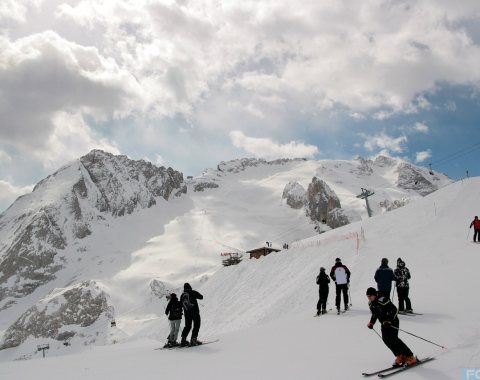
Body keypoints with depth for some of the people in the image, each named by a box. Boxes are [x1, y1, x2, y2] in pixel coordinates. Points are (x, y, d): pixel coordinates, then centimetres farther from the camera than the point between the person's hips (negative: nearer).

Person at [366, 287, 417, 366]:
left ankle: (411, 357, -8)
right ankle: (400, 356, 5)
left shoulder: (382, 300, -24)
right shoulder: (370, 303, 2)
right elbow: (374, 314, 19)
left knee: (393, 339, -17)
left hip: (393, 321, -8)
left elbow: (394, 309, -24)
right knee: (385, 339, -8)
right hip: (384, 323, 8)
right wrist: (371, 323, 7)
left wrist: (389, 320, -30)